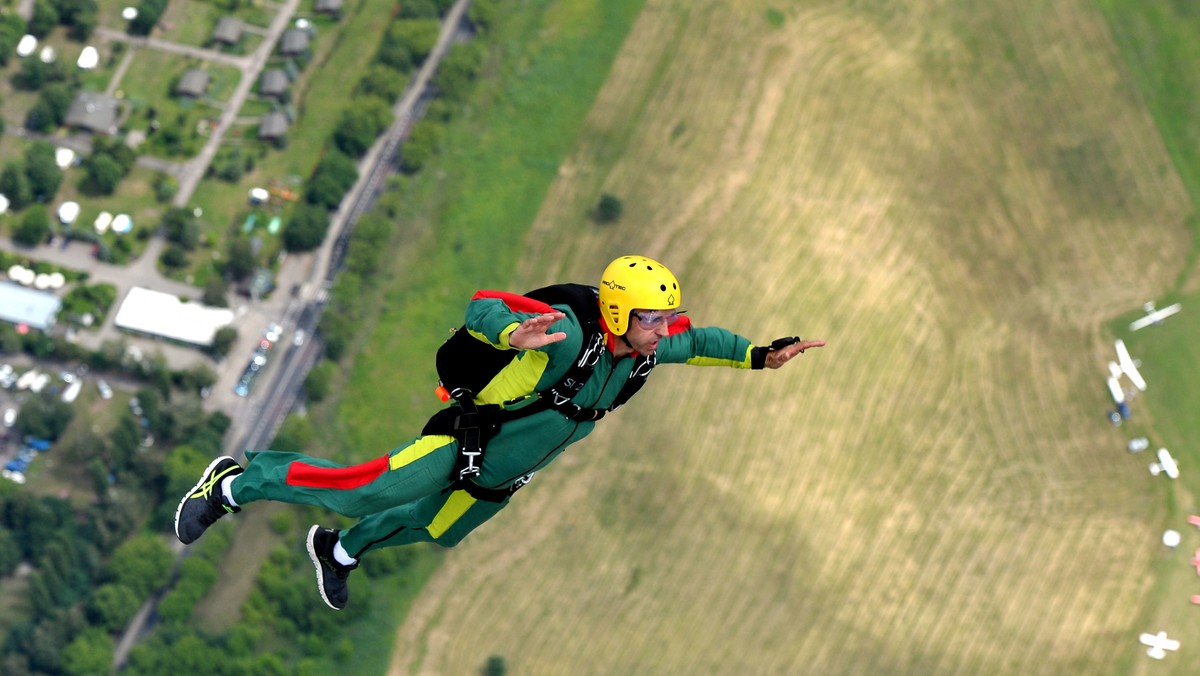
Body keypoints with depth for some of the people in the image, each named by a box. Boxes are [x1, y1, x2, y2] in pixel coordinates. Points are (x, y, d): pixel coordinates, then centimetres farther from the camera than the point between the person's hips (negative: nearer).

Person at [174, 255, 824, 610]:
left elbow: (698, 340, 11)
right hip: (466, 441, -8)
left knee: (440, 532, 27)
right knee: (361, 494, -9)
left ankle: (340, 550, 54)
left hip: (503, 477, 8)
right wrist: (515, 335, -59)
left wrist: (760, 355, 0)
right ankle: (236, 483, 11)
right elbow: (480, 307, -38)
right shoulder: (569, 331, -33)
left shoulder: (649, 347, -9)